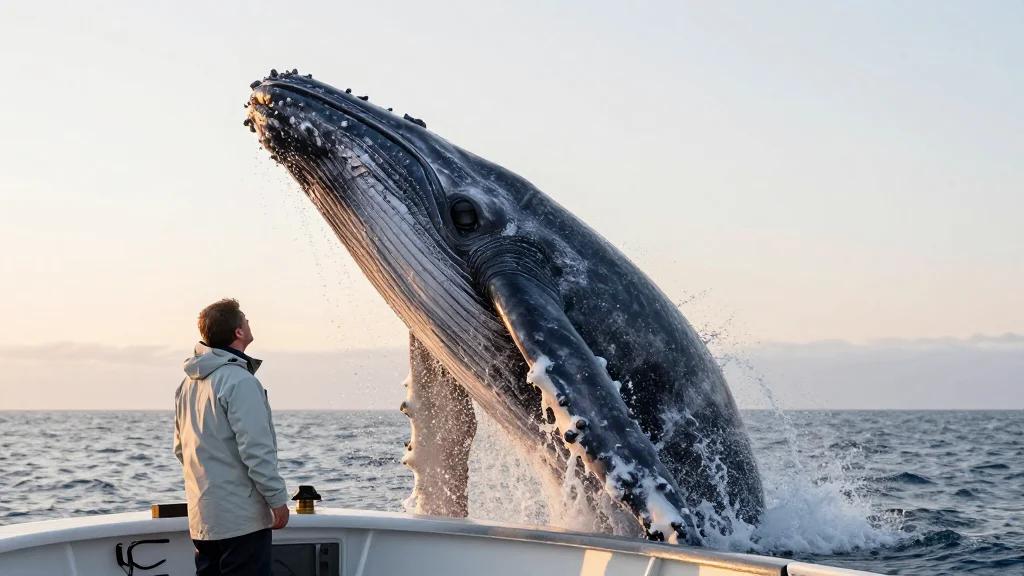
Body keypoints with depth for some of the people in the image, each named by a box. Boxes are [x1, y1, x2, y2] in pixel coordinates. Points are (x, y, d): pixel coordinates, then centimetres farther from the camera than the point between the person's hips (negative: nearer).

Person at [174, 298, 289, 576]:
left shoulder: (188, 383, 11)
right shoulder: (239, 381, -17)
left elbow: (181, 448, 17)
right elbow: (256, 451, -20)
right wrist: (277, 499, -13)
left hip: (202, 515, 9)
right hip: (241, 517, -9)